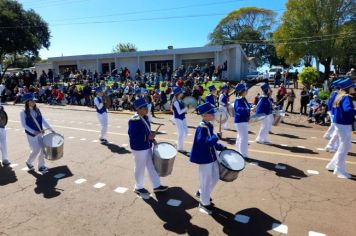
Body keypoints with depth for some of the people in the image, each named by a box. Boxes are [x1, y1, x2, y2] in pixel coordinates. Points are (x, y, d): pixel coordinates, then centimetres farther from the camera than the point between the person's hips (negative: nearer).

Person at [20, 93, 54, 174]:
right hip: (31, 135, -5)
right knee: (36, 150, -1)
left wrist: (51, 129, 2)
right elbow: (24, 125, -10)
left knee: (42, 149, 5)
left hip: (40, 133, 5)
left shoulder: (37, 110, 6)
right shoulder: (23, 113, -8)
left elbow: (43, 121, 7)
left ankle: (41, 166, 21)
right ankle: (29, 162, 29)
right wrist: (33, 132, -20)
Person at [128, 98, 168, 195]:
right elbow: (132, 136, -25)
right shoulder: (134, 120, -23)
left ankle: (157, 186, 32)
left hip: (147, 147, 9)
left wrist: (152, 138, 5)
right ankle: (138, 188, 32)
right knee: (140, 168, 10)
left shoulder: (145, 117, 3)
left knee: (152, 166, 17)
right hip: (139, 149, -8)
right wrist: (148, 137, -26)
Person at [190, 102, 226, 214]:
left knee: (215, 178, 21)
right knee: (206, 180, 5)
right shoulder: (202, 127, -23)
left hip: (212, 156, 10)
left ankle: (201, 193, 43)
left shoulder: (209, 125, 5)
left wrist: (220, 147, 6)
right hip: (204, 158, -10)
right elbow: (202, 143, -32)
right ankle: (204, 203, 26)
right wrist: (216, 137, -32)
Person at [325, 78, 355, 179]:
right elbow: (348, 109, -35)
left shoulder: (340, 96, 11)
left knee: (344, 146, 19)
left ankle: (333, 164, 27)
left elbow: (335, 110, 19)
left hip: (340, 124, 9)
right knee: (345, 147, 0)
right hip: (344, 125, -9)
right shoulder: (346, 97, -17)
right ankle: (339, 170, 10)